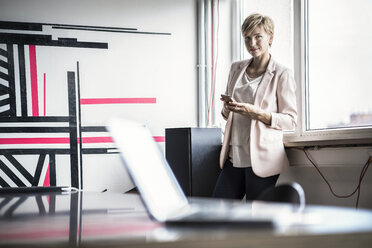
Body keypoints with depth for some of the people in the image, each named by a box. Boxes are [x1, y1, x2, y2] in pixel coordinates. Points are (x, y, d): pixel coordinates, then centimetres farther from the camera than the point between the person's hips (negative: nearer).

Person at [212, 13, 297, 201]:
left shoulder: (281, 75, -3)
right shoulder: (236, 69, 14)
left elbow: (291, 120, -5)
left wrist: (255, 112, -18)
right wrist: (227, 108, -2)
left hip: (262, 159, -5)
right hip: (234, 157, 5)